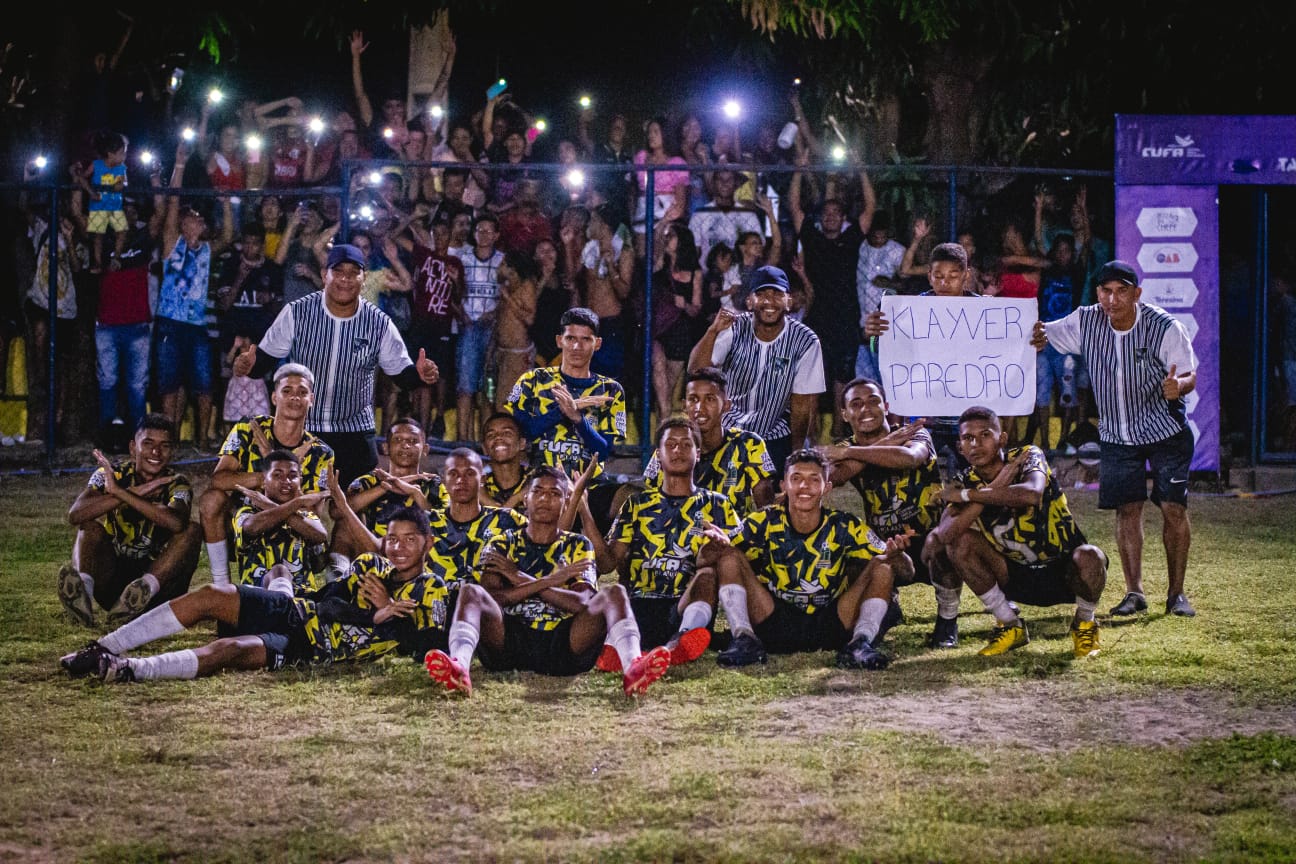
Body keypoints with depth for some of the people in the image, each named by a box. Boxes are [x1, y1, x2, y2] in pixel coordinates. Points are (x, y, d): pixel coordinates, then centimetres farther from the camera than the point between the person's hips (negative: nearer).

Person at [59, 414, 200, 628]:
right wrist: (134, 492, -27)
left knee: (191, 531, -21)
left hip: (160, 578, -1)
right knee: (91, 524, -19)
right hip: (113, 575, 1)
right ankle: (83, 590, -48)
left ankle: (144, 590, -45)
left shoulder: (177, 484, -4)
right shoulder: (110, 475, -2)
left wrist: (119, 492, -30)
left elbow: (176, 522, -30)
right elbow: (75, 514, -22)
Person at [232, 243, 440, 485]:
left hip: (355, 435, 1)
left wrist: (419, 373, -19)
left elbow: (402, 374, 3)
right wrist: (250, 365, -22)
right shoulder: (296, 313, -7)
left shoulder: (379, 324, -5)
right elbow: (265, 358, 0)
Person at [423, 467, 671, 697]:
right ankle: (458, 668, -56)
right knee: (470, 591, -25)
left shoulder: (578, 546, 20)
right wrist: (549, 581, -8)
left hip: (563, 645, 1)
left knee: (614, 594, -20)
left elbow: (583, 603, 0)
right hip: (508, 643, 0)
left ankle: (633, 667, -52)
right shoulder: (502, 545, 18)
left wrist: (520, 578, -3)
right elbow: (492, 598, -1)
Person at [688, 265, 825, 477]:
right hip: (727, 433, 1)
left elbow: (802, 404, -8)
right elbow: (696, 370, -20)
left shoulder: (805, 342, -14)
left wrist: (796, 454, -5)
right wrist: (713, 331, -34)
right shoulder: (735, 329, -10)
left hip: (775, 440, -1)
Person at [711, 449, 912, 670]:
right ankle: (745, 640, -25)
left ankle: (860, 644, -26)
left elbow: (906, 570, -6)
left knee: (883, 566, -16)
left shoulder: (846, 527, -5)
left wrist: (895, 555, -30)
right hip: (775, 625, 0)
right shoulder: (763, 523, -4)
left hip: (830, 628, 0)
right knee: (729, 556, -17)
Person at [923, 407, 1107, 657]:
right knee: (960, 543, -18)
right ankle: (1011, 627, -2)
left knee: (1089, 558, -36)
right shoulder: (966, 482, -5)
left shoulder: (1028, 456, -14)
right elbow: (944, 535, -24)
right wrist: (997, 484, -26)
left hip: (1063, 571, -3)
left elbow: (1032, 494, -39)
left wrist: (966, 495, -29)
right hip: (1017, 577, 3)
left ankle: (1084, 624, -2)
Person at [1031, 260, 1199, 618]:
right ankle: (1134, 592, 7)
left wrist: (1178, 385, -39)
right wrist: (1037, 336, -24)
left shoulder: (1164, 327, -18)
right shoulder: (1086, 322, -8)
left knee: (1174, 508, -4)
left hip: (1166, 431, -3)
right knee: (1127, 509, -1)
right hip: (1117, 436, 3)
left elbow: (1189, 375, -14)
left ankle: (1176, 593, 6)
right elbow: (1043, 335, 2)